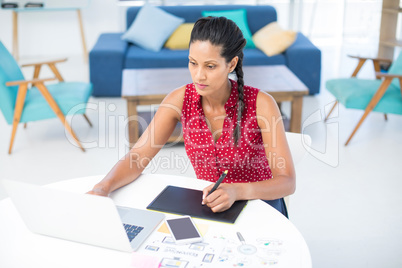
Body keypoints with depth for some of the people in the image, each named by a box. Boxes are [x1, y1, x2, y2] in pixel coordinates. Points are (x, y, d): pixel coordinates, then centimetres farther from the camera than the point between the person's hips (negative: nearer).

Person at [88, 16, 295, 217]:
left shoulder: (260, 104, -20)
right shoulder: (180, 100, -12)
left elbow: (287, 182, -21)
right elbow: (137, 158, -11)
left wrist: (237, 191, -39)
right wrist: (104, 187, -31)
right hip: (208, 207, 3)